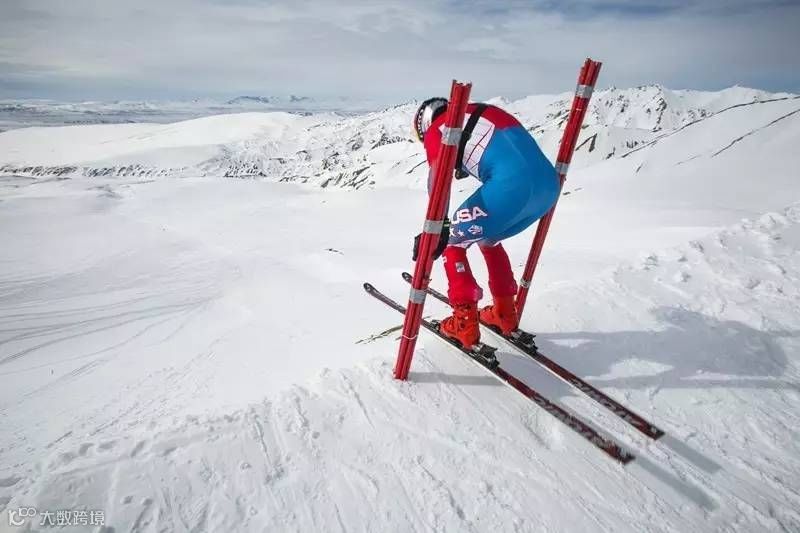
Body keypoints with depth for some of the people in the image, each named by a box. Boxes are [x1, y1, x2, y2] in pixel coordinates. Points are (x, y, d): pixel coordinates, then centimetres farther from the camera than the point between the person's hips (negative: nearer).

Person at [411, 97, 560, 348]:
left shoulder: (437, 128, 12)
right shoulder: (482, 113, 34)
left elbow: (438, 180, -3)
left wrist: (437, 230, -7)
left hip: (510, 186, -8)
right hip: (549, 184, 8)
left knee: (452, 241, 12)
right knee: (488, 239, 29)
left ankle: (464, 323, 10)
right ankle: (505, 313, 35)